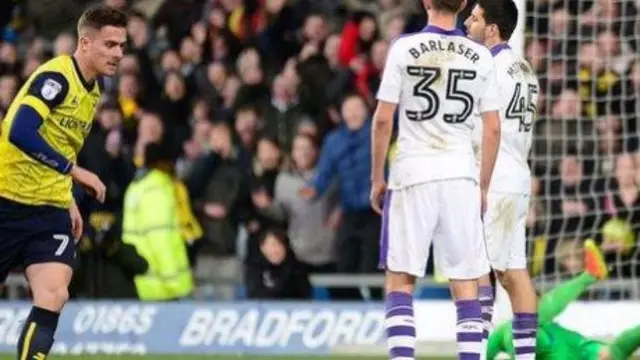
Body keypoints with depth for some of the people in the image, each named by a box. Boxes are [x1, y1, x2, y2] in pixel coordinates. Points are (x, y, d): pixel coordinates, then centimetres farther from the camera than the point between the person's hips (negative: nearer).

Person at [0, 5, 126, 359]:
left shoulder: (94, 89, 10)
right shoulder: (56, 77, -16)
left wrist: (67, 199, 19)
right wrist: (74, 170, -27)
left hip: (49, 210, 6)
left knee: (53, 296, -14)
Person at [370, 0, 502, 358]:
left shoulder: (404, 48, -4)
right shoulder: (480, 57, 3)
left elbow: (383, 119, -4)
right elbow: (493, 129, 4)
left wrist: (377, 179, 6)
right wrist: (484, 187, 14)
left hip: (412, 172, -2)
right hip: (461, 174, 2)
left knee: (400, 279, 3)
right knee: (466, 283, 5)